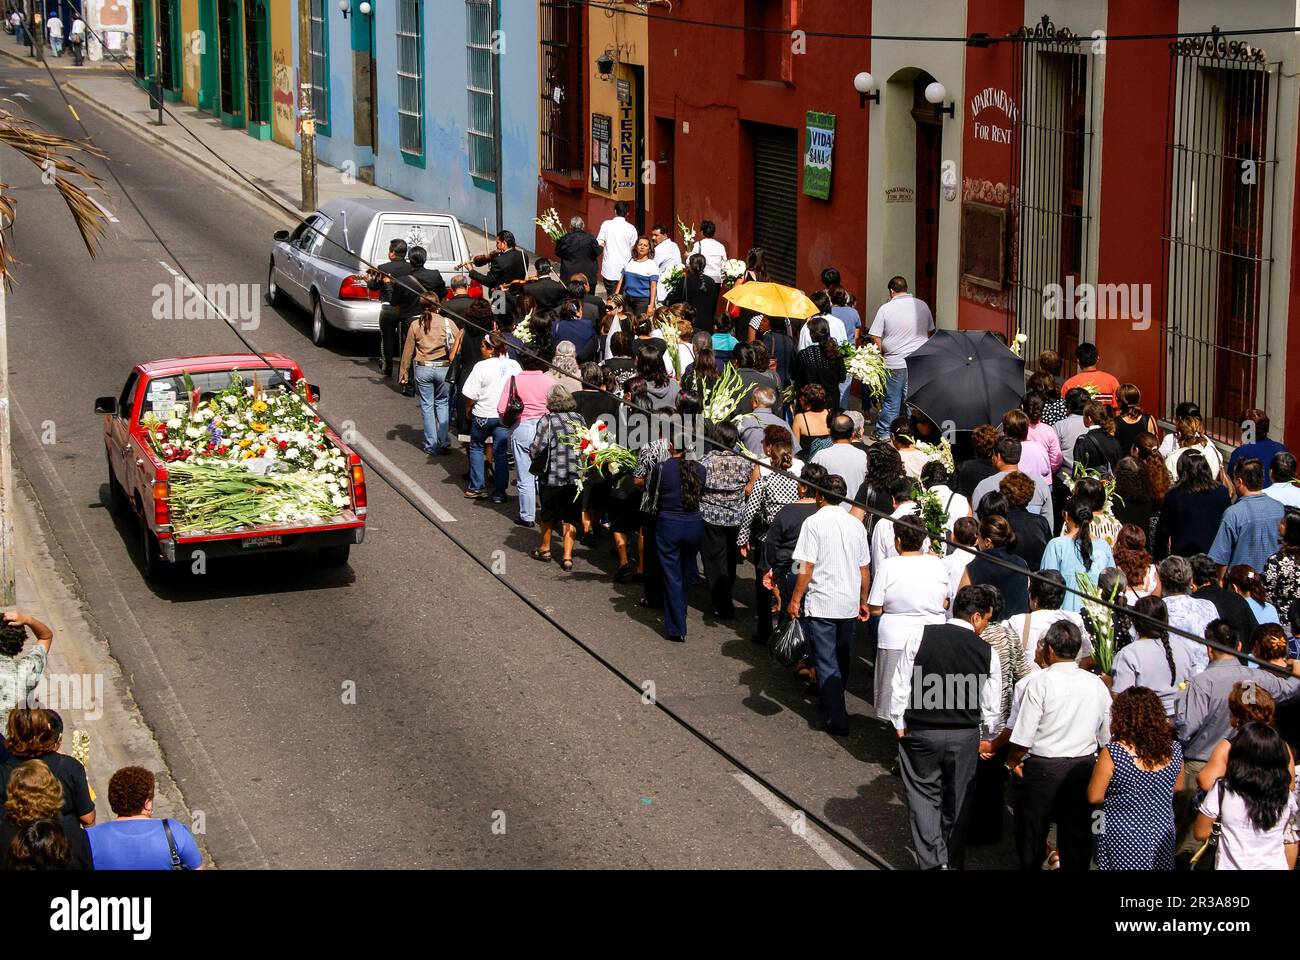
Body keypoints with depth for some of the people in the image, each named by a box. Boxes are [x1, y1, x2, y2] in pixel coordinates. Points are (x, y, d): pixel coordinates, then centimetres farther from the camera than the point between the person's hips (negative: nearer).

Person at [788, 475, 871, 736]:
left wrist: (795, 599, -6)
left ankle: (835, 719, -4)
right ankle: (835, 699, 40)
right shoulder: (856, 524, 5)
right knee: (842, 658, 21)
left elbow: (806, 568, -15)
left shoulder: (814, 523, -12)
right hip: (849, 604, 5)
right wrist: (863, 602, 19)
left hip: (820, 605, -5)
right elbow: (865, 569, 9)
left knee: (826, 662, -1)